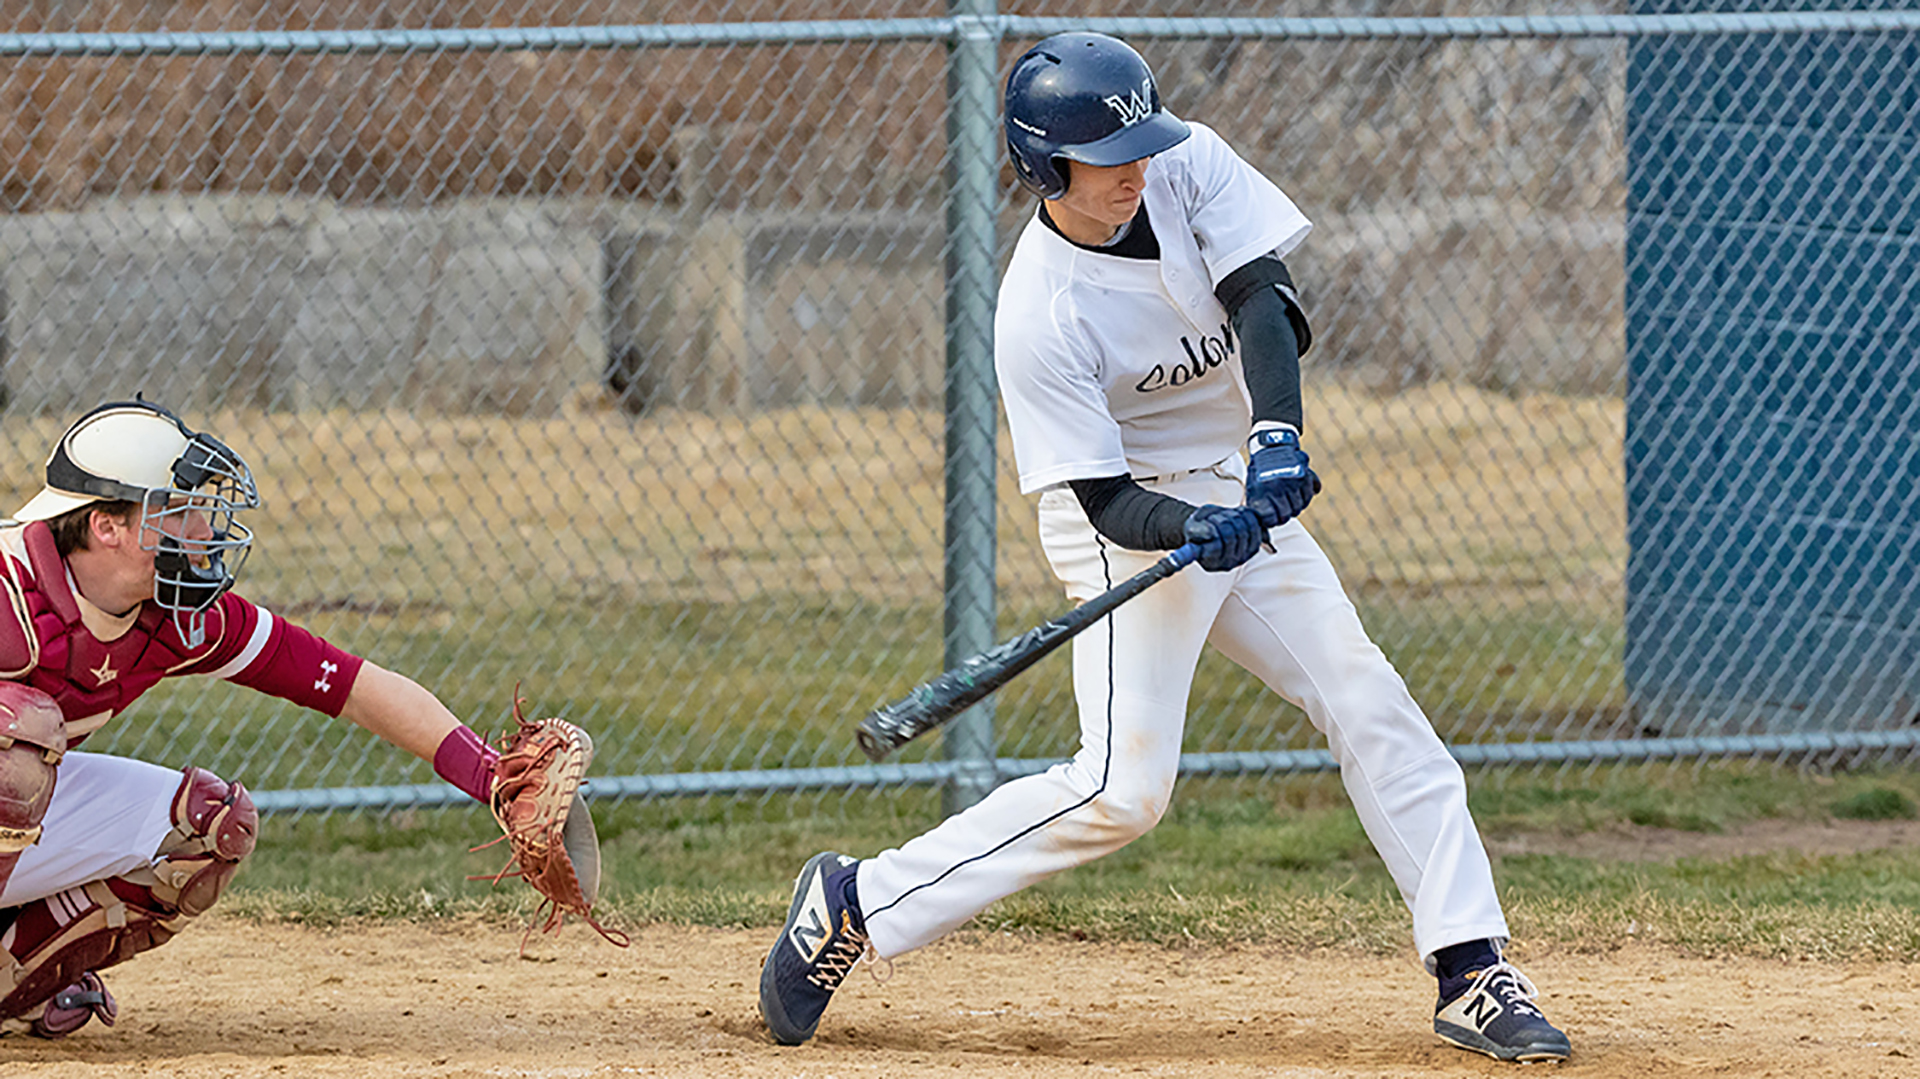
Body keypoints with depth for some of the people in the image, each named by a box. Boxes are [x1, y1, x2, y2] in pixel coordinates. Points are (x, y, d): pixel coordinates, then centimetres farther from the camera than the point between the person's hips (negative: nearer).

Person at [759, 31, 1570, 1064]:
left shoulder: (1190, 167, -11)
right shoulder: (1040, 318, -26)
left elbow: (1259, 301, -21)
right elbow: (1109, 504, -23)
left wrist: (1278, 437, -38)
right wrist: (1196, 531, -44)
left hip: (1239, 491, 7)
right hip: (1132, 522, -6)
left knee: (1372, 709, -1)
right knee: (1122, 788, -16)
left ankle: (1471, 974, 2)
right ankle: (858, 902, -4)